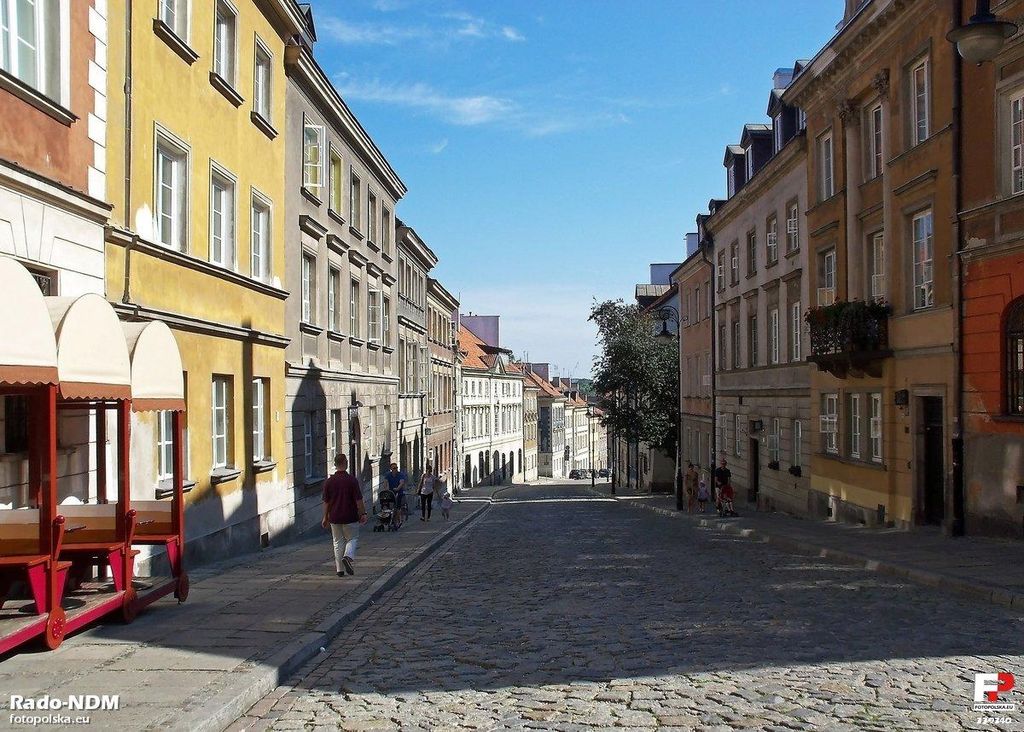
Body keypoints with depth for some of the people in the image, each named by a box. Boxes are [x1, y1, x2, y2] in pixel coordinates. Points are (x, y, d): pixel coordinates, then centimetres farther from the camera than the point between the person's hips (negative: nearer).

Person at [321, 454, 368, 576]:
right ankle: (348, 556, -17)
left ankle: (339, 569, 12)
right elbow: (359, 500, -9)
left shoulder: (329, 481, -1)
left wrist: (325, 518, 12)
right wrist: (363, 514, 1)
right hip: (350, 517, -3)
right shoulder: (352, 480, -10)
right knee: (352, 539, 11)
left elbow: (326, 502, 3)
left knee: (338, 542, 12)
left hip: (334, 517, 3)